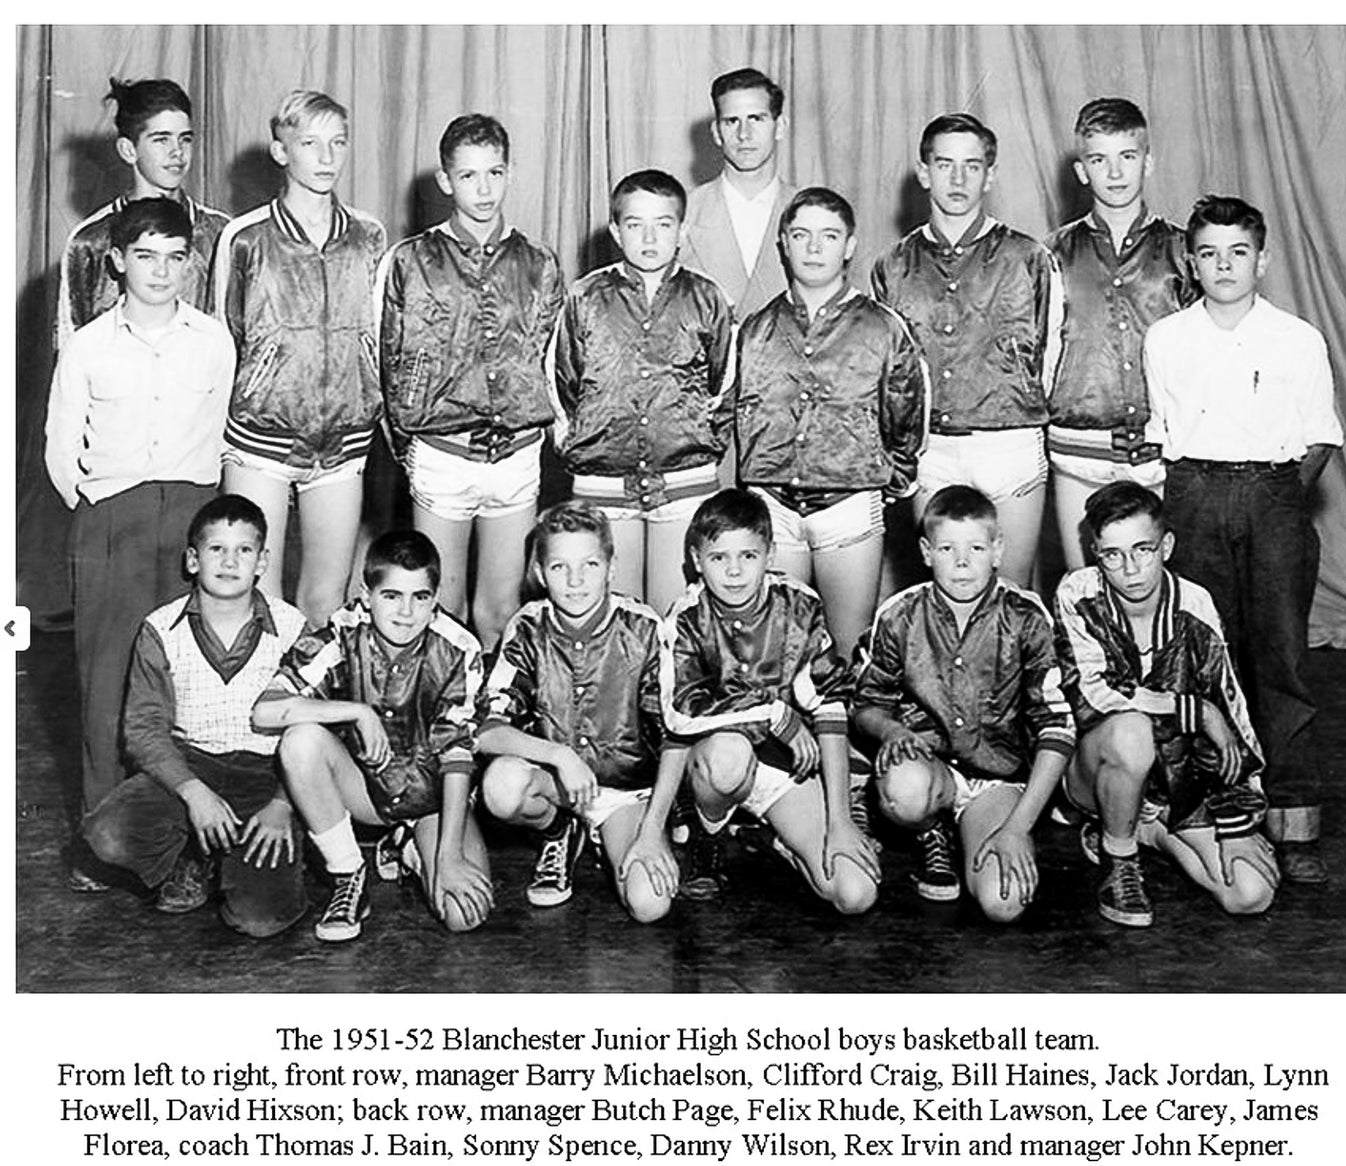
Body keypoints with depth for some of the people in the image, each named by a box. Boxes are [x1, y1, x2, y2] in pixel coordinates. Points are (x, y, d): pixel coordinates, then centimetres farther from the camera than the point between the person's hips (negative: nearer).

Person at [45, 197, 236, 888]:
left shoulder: (214, 340, 7)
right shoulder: (88, 346, 4)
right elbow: (60, 451, 10)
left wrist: (197, 506, 11)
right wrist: (97, 512, 6)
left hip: (193, 509, 1)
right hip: (109, 516, 0)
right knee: (106, 675, -3)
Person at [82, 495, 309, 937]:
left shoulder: (292, 629, -2)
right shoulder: (161, 631, 0)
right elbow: (144, 727, -2)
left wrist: (283, 805, -15)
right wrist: (192, 791, -17)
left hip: (266, 774, -2)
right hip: (185, 766, 2)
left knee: (261, 917, -21)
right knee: (107, 835, -27)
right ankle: (189, 859, 6)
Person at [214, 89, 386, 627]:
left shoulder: (367, 235, 6)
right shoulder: (245, 237, -1)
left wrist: (374, 408, 12)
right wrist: (217, 428, 5)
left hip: (345, 439, 3)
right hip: (261, 436, -2)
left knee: (327, 600, 8)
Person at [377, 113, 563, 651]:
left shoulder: (539, 265, 7)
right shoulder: (408, 262, 1)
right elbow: (394, 367, 4)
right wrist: (409, 443, 2)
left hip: (519, 455, 2)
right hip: (440, 457, -1)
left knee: (502, 609, 8)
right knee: (440, 610, 5)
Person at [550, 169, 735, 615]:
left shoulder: (705, 299, 4)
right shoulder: (585, 299, 4)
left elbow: (725, 388, 14)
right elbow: (560, 385, 12)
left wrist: (708, 442, 7)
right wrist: (573, 444, 7)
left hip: (687, 482, 0)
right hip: (601, 485, 0)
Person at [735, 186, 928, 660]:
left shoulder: (883, 328, 3)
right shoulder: (756, 329, 9)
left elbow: (909, 418, 11)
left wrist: (894, 477, 11)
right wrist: (752, 486, 13)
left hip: (851, 504, -2)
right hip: (770, 509, 2)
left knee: (851, 653, 4)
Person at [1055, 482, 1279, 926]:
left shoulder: (1193, 605, -9)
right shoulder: (1078, 595, -15)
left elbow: (1231, 716, -4)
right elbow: (1089, 697, -25)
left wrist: (1236, 827, -7)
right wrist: (1198, 711, -22)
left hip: (1182, 777, 3)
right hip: (1095, 768, -3)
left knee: (1251, 895, -15)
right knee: (1131, 731, -38)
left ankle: (1149, 829, 12)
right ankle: (1118, 863, -11)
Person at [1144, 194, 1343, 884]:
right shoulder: (1164, 340, 8)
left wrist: (1285, 496, 1)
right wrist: (1186, 492, 5)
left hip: (1274, 496, -1)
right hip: (1193, 496, 1)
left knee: (1281, 656, -6)